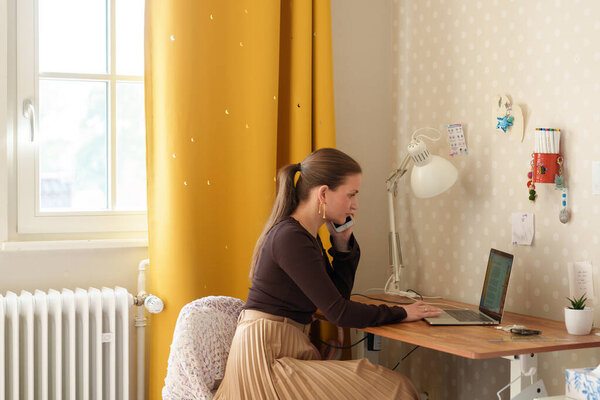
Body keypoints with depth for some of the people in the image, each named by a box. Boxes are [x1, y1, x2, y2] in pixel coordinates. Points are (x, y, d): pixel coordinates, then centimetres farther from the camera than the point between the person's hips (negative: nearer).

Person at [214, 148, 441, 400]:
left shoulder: (307, 235, 13)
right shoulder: (290, 237, -17)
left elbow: (338, 295, 18)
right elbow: (338, 312, -17)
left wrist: (342, 243, 7)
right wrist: (401, 313, -6)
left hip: (290, 348, 9)